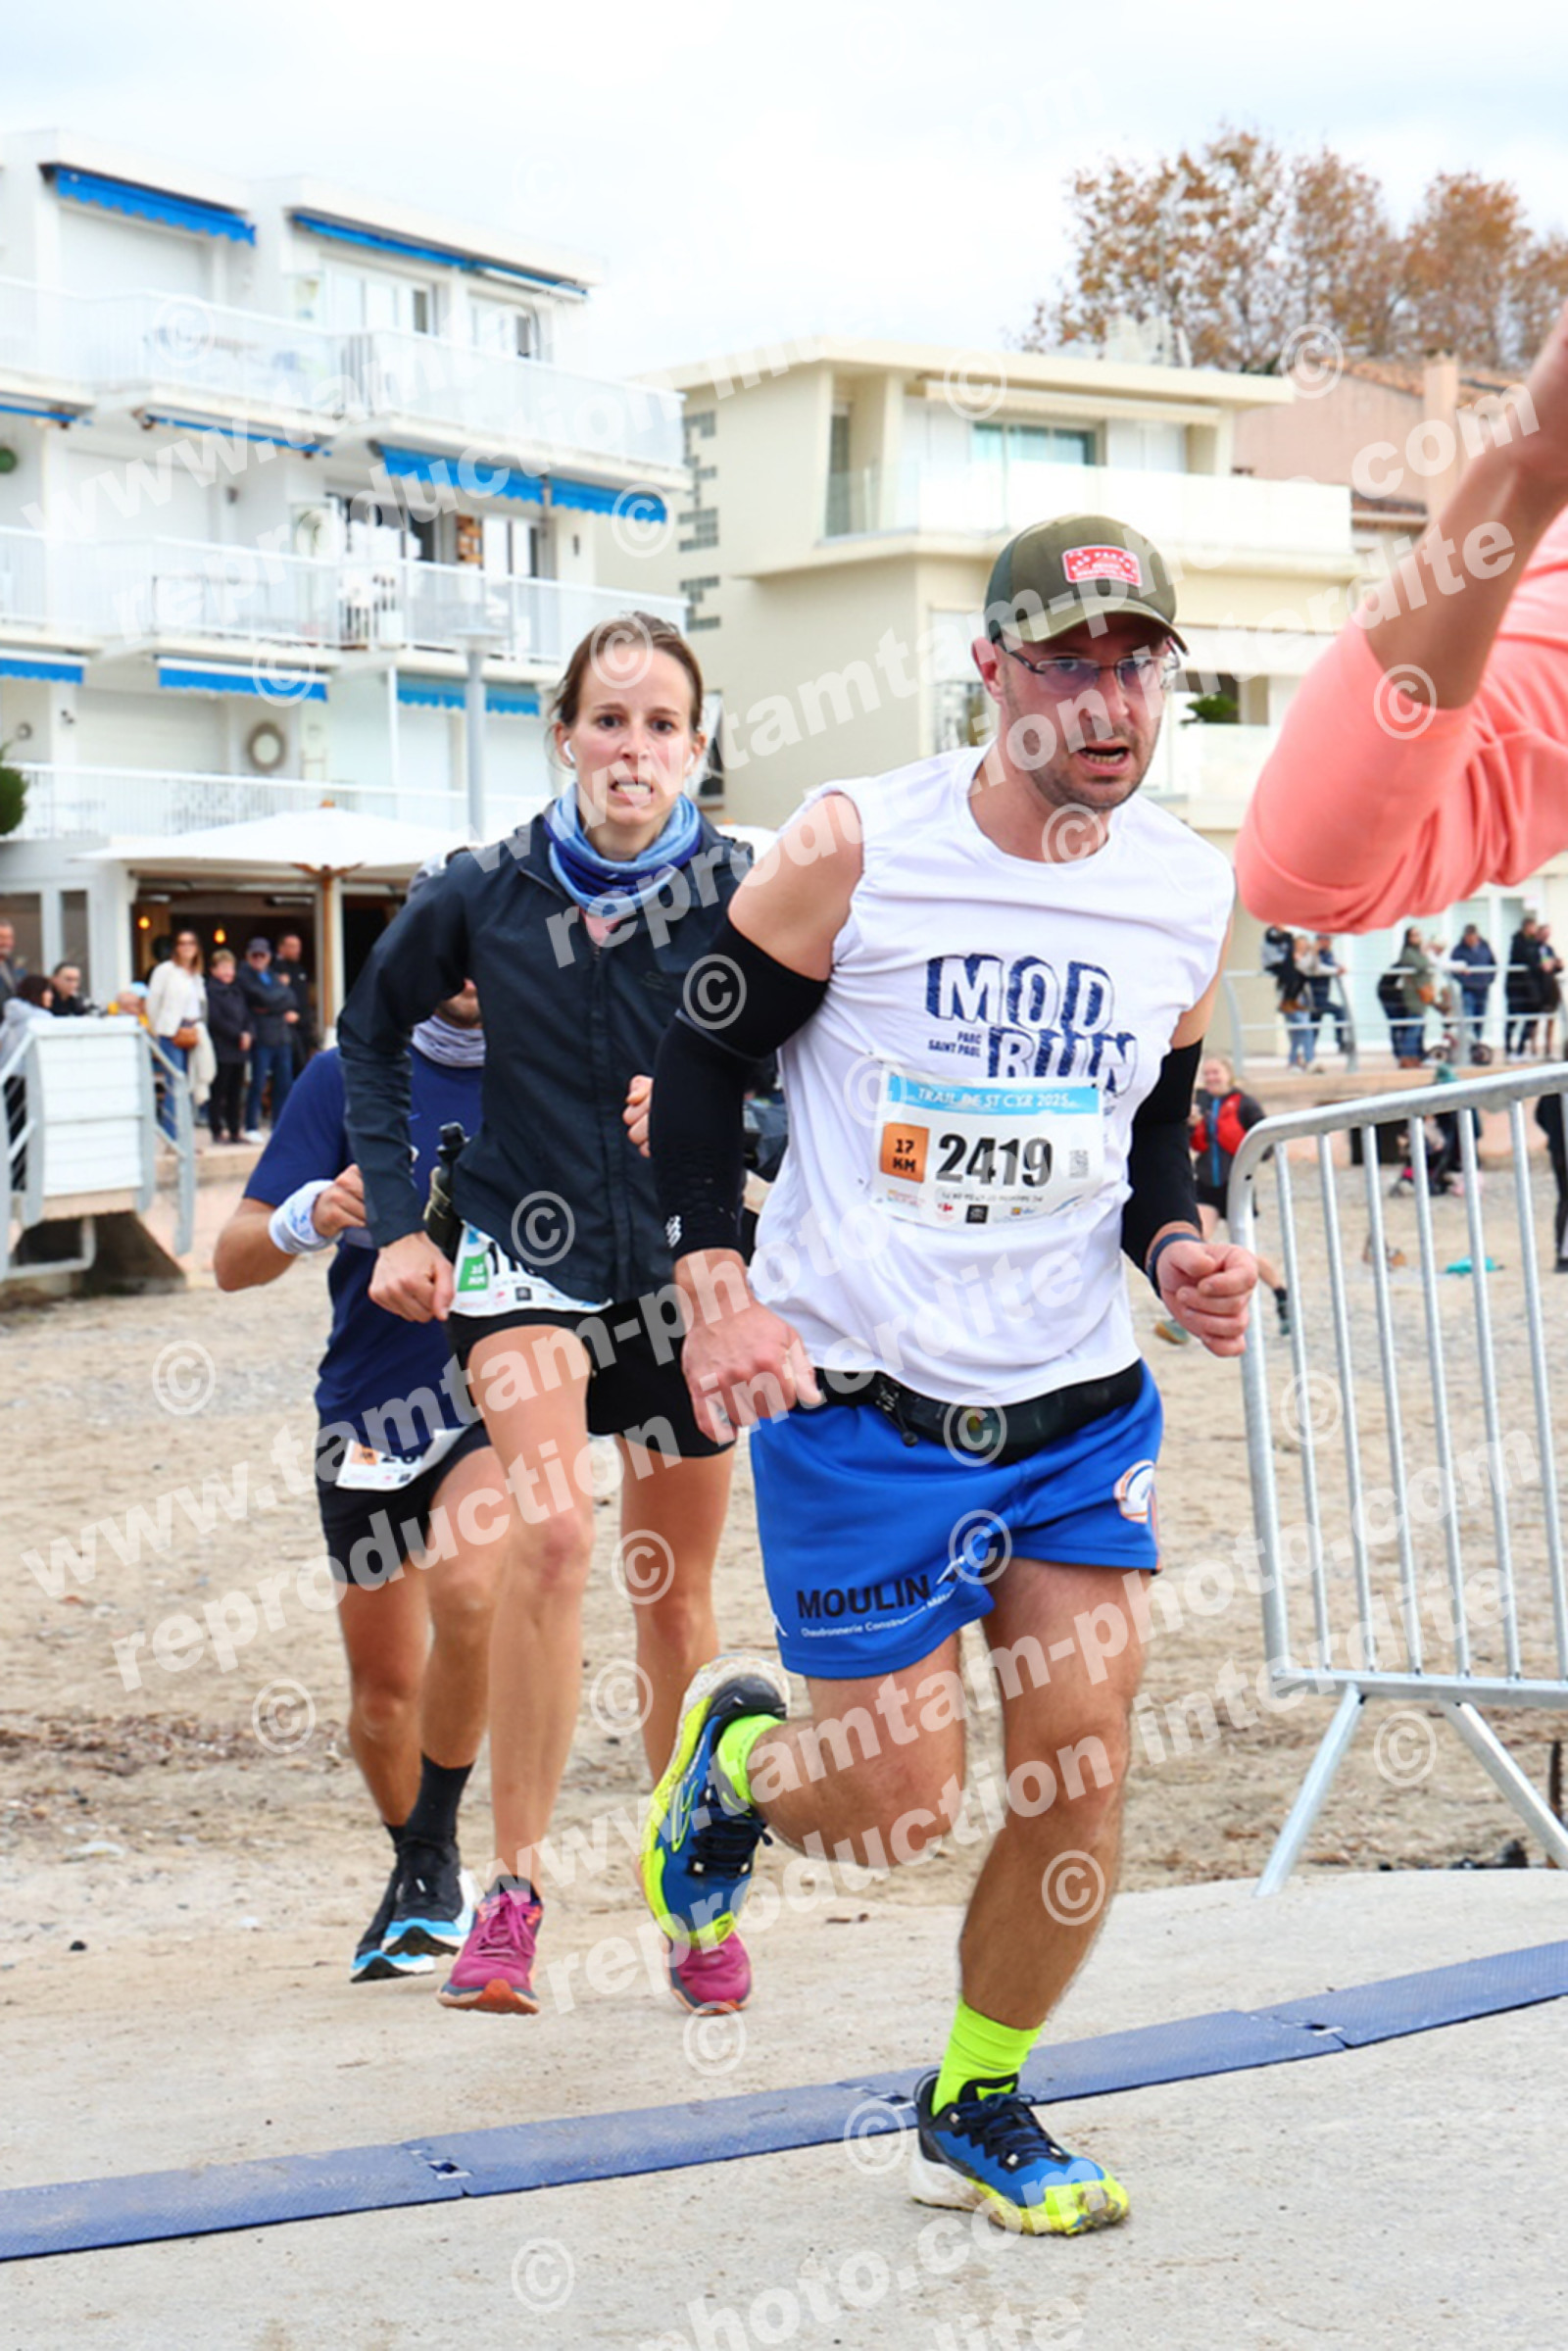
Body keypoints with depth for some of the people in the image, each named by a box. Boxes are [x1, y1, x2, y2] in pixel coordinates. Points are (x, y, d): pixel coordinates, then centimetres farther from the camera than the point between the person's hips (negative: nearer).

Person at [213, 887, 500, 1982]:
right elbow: (235, 1260, -4)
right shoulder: (350, 1079, -2)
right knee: (384, 1679, 10)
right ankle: (419, 1881, 36)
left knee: (468, 1581, -29)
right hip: (369, 1411, 2)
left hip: (505, 1391, -1)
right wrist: (309, 1216, -27)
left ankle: (435, 1856, -13)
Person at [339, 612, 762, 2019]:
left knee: (677, 1593, 10)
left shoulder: (747, 895, -8)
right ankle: (513, 1892, -13)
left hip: (689, 1266, 1)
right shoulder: (486, 895, -5)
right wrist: (397, 1220, 6)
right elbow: (371, 1036, 11)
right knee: (551, 1532, -23)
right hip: (527, 1253, -1)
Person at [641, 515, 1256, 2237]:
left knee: (1080, 1792, 0)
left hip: (1081, 1401, 4)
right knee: (895, 1809, -1)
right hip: (858, 1400, -4)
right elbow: (699, 1061, -3)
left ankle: (977, 2113, 24)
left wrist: (1177, 1246, -4)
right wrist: (714, 1289, -14)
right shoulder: (855, 849, -12)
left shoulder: (1191, 894, 1)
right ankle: (730, 1750, 35)